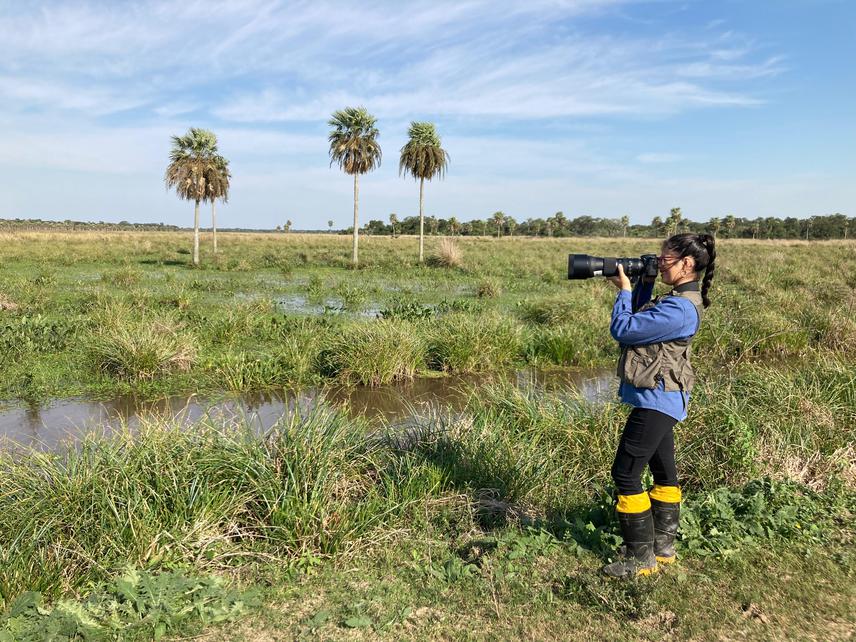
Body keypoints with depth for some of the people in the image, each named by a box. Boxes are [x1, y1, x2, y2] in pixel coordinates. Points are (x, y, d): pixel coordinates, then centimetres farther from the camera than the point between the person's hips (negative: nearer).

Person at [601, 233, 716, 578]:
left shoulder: (679, 309, -24)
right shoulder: (680, 299, 8)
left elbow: (622, 329, -22)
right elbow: (642, 321, 17)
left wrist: (624, 290, -9)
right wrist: (643, 285, 7)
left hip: (656, 399, -11)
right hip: (661, 398, 11)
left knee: (625, 474, -4)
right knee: (663, 471, 18)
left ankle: (641, 558, 6)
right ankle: (662, 546, 33)